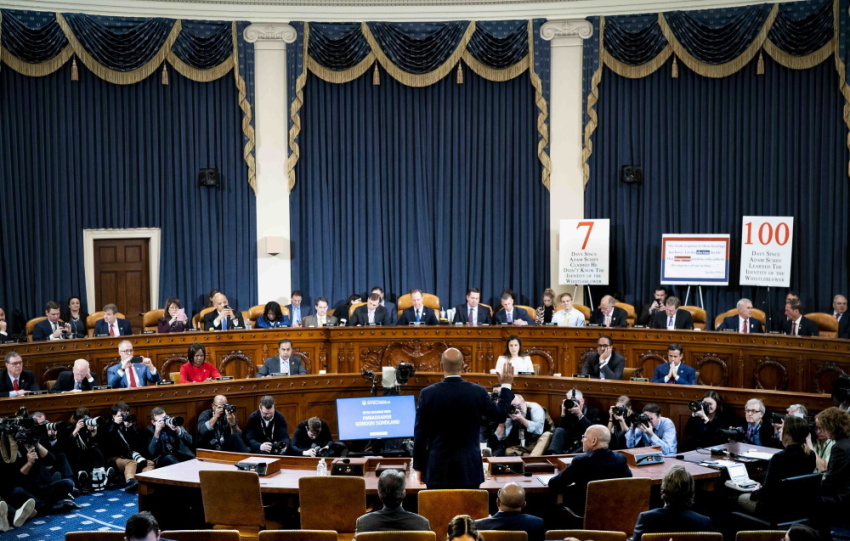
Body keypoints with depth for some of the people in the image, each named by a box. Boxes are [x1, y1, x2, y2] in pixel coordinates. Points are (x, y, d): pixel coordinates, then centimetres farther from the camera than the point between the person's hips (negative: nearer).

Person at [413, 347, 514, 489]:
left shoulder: (427, 393, -7)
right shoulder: (478, 392, -6)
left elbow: (420, 434, -2)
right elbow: (500, 414, 11)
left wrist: (419, 466, 8)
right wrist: (506, 386, 25)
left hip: (437, 470, 0)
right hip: (469, 469, 1)